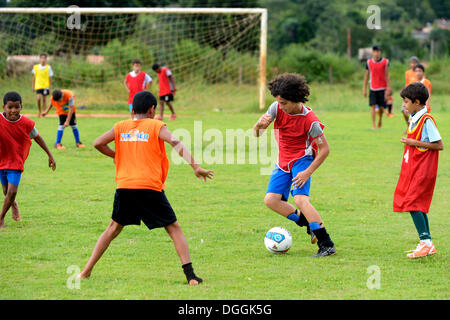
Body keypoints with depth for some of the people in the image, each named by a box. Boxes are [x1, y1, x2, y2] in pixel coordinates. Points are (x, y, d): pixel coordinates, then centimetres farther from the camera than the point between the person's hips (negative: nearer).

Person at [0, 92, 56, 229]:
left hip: (16, 162, -1)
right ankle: (13, 204, 49)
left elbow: (37, 138, 1)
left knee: (12, 191, -13)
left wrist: (50, 155, 6)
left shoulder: (26, 123, -15)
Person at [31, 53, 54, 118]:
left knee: (44, 99, 2)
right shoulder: (35, 67, 3)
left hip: (45, 86, 0)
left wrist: (50, 87, 3)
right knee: (38, 98, -13)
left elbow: (50, 78, 5)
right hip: (38, 86, 0)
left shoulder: (48, 67, 1)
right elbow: (34, 78, 11)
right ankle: (39, 110, 10)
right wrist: (33, 86, 10)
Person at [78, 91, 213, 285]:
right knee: (174, 228, 5)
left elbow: (98, 143, 8)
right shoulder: (156, 126, 2)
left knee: (114, 227, 20)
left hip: (124, 186, 3)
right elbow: (175, 143, -12)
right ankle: (189, 274, -7)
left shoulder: (121, 127, 12)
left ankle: (87, 271, 17)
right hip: (150, 188, -3)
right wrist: (195, 167, -16)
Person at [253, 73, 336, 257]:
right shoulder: (277, 108, -8)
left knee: (300, 199, -24)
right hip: (283, 162, 6)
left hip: (302, 159, -6)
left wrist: (308, 172, -21)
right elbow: (257, 133, -8)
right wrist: (259, 125, -33)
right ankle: (309, 224, 10)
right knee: (271, 200, -5)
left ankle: (327, 245, -24)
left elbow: (324, 149, -14)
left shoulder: (309, 120, -21)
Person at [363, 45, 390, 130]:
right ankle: (373, 125, -5)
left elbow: (387, 76, -1)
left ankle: (380, 119, 32)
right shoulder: (369, 62, 3)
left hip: (382, 88, -1)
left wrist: (388, 89, -5)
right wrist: (364, 89, 7)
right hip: (373, 88, 1)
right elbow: (366, 76, 9)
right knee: (373, 106, -8)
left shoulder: (385, 62, -1)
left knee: (381, 107, 2)